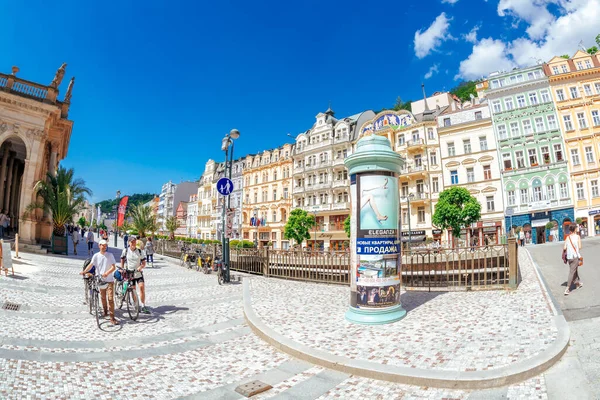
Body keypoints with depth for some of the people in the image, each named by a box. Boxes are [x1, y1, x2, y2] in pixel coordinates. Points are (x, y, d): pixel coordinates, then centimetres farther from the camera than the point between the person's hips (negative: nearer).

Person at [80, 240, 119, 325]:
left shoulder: (110, 255, -1)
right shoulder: (96, 255, 2)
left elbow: (113, 267, -7)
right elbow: (91, 265, -9)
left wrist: (107, 273, -24)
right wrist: (84, 271, -27)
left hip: (109, 280, -2)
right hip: (100, 280, 2)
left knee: (111, 298, -8)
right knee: (103, 298, 15)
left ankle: (112, 318, -7)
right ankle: (105, 311, 38)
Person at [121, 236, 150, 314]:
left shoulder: (140, 251, 0)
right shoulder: (125, 250, 1)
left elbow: (144, 263, 1)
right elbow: (122, 260, 13)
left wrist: (140, 267, -18)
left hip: (138, 273, 0)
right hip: (129, 273, 0)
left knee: (142, 287, -13)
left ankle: (143, 306, -6)